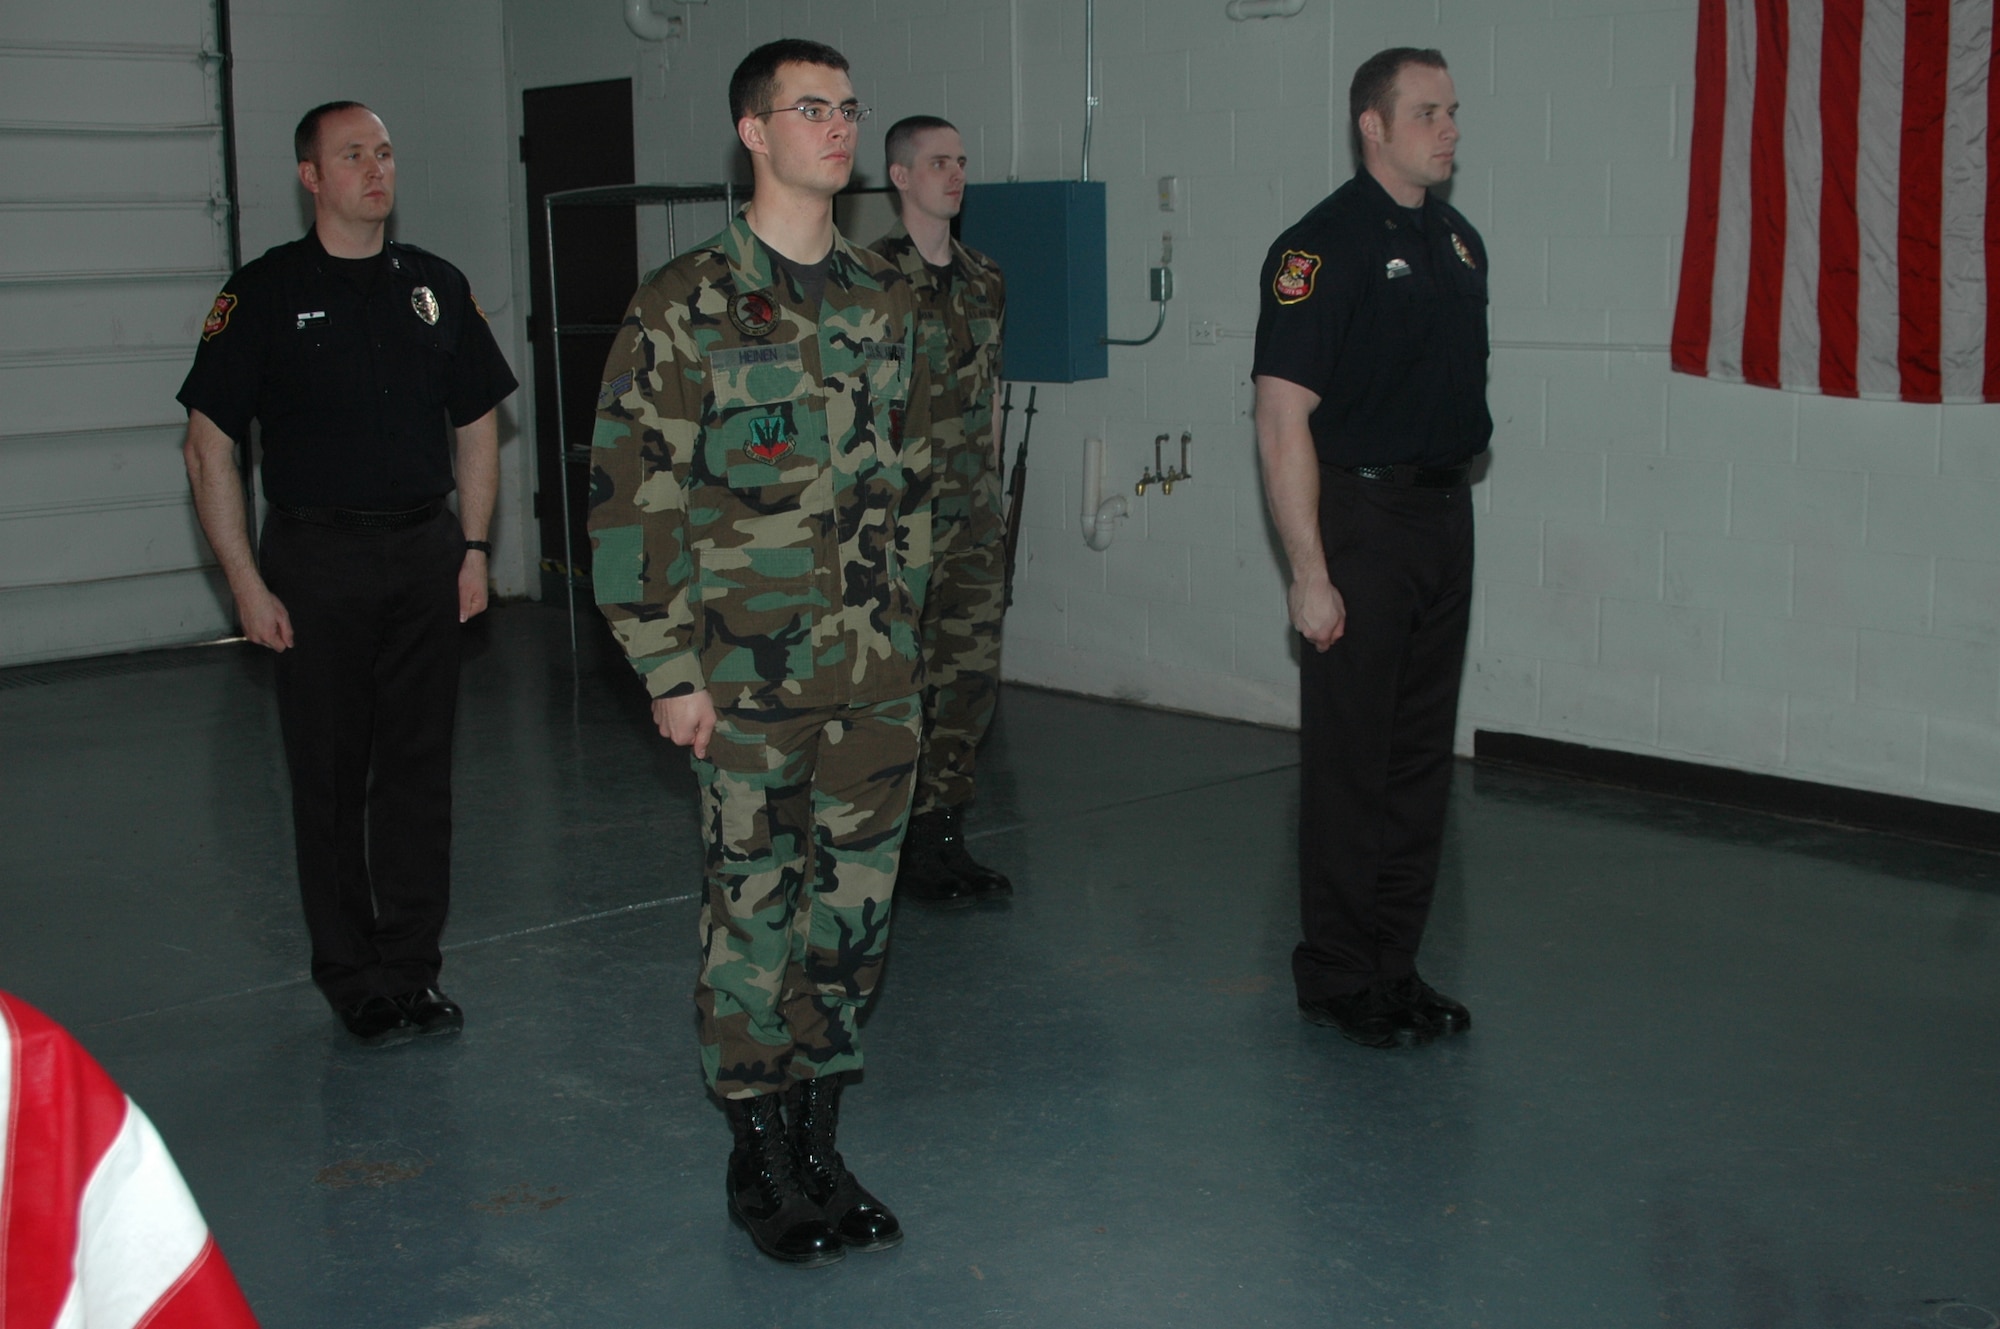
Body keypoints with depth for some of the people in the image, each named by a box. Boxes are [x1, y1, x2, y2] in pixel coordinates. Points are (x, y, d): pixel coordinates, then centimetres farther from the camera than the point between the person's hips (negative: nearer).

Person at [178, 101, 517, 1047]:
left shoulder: (436, 287, 9)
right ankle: (351, 976, 16)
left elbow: (476, 425, 15)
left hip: (425, 553, 3)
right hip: (315, 559, -3)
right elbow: (209, 444, -4)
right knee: (331, 776, 4)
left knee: (420, 768, 6)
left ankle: (412, 969, 17)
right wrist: (247, 584, -10)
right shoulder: (266, 292, -3)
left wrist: (473, 550, 6)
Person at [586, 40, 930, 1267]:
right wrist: (669, 670, -10)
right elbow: (630, 494, -8)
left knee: (856, 908, 9)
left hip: (879, 676, 5)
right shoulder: (686, 306, -6)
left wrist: (907, 633, 13)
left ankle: (822, 1140, 24)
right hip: (750, 675, -5)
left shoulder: (885, 300, 10)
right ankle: (761, 1158, 19)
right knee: (754, 912, 4)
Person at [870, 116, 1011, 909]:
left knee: (970, 679, 7)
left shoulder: (984, 282, 13)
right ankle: (898, 850, 10)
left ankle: (943, 837, 18)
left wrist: (994, 499, 17)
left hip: (974, 519, 7)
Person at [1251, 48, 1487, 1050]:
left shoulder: (1458, 242, 12)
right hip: (1361, 521, -7)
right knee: (1349, 760, 0)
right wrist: (1309, 573, -20)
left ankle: (1396, 965, 23)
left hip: (1446, 516, 8)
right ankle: (1336, 977, 12)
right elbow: (1282, 419, -17)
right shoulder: (1324, 247, -12)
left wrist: (1452, 497, 13)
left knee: (1421, 758, 12)